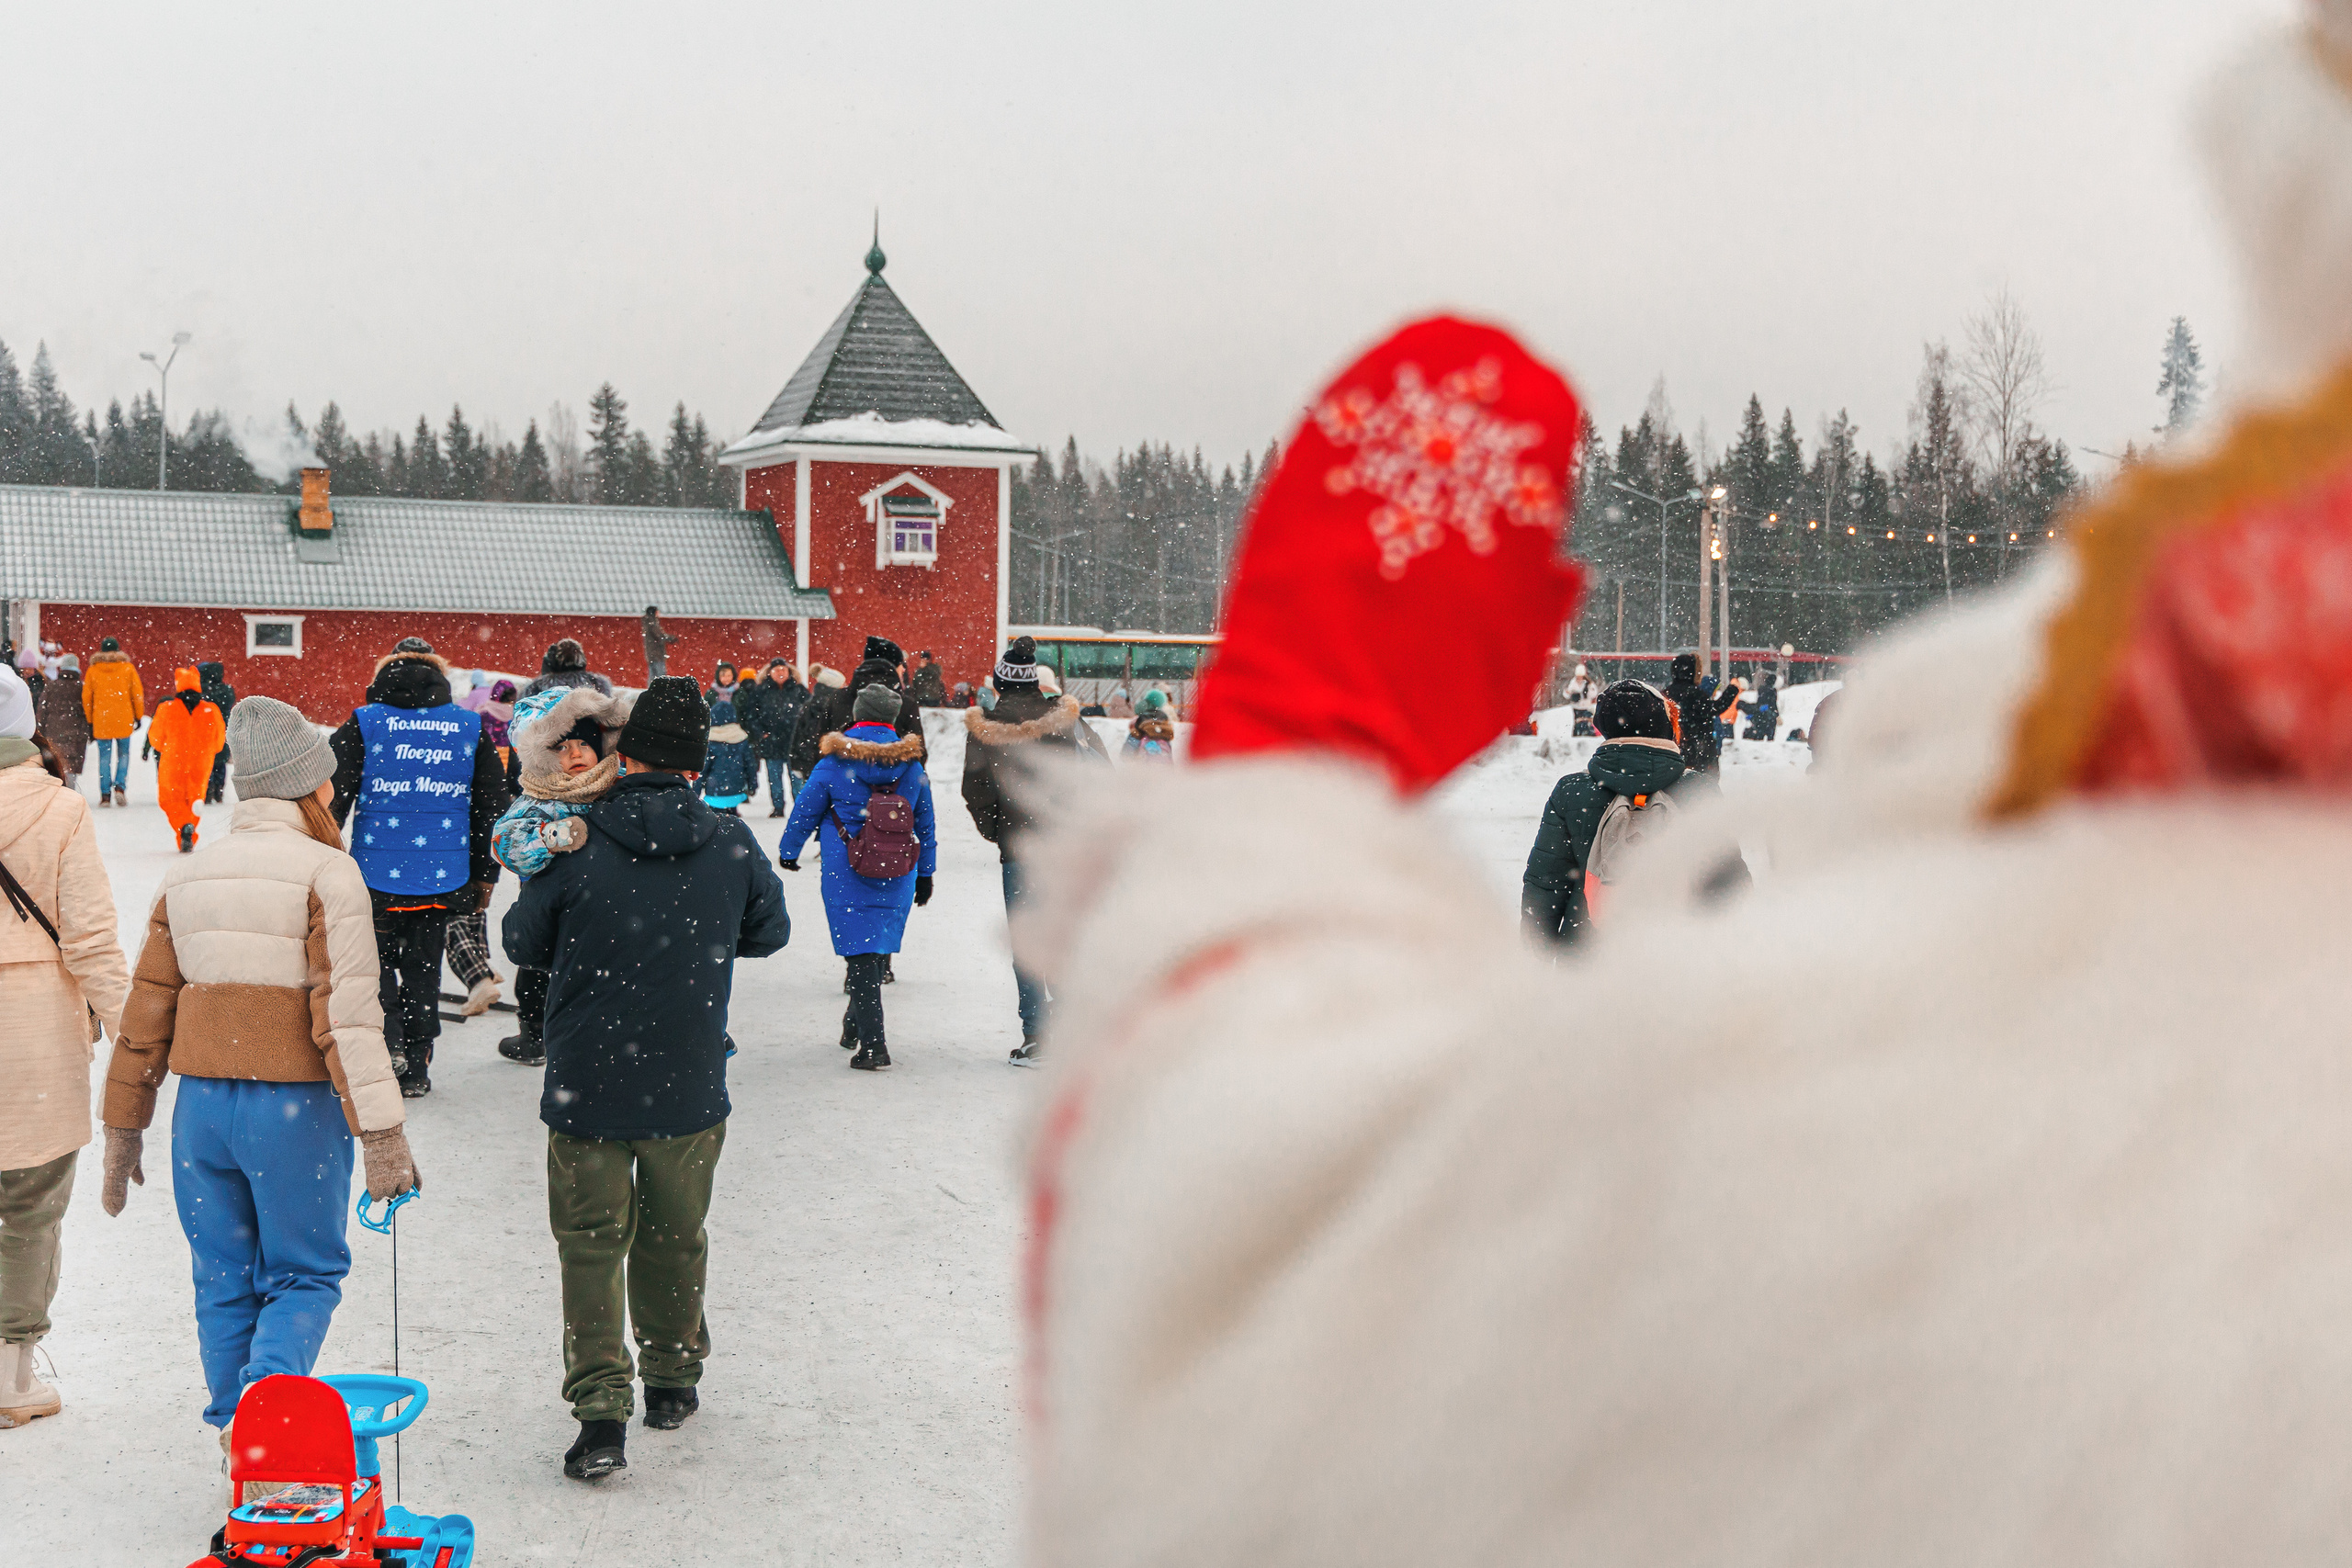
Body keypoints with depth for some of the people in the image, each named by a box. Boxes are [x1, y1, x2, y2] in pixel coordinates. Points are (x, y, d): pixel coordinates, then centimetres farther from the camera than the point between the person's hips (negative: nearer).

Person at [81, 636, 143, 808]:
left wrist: (90, 722, 13)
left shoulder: (93, 670, 4)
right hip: (124, 720, -1)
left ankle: (105, 794, 1)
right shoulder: (128, 668, 1)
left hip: (101, 721, 1)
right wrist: (138, 717, 11)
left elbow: (86, 697, 6)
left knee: (104, 756, 5)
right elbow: (137, 694, 1)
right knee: (123, 754, 10)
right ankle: (120, 787, -7)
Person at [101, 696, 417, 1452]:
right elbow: (347, 1014, -16)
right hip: (295, 1107, -5)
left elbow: (144, 1014, 12)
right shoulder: (326, 872, -9)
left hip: (202, 1105, 5)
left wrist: (123, 1131, 19)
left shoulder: (185, 877, 10)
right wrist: (382, 1135, -16)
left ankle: (237, 1439, 19)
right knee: (305, 1274, 8)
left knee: (223, 1282, 15)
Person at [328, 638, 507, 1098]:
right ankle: (415, 1068, 17)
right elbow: (491, 808, 8)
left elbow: (333, 800, -5)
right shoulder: (471, 728, 3)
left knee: (376, 961, 15)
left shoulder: (363, 724, -4)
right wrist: (485, 874, 17)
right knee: (423, 969, 13)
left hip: (377, 873, -2)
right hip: (443, 878, 2)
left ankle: (386, 1044, -3)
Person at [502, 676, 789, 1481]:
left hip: (586, 1087, -1)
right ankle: (672, 1378, 33)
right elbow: (770, 931, 9)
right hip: (690, 1087, 2)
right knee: (674, 1238, 19)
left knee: (591, 1243, 8)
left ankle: (600, 1409, -1)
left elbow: (524, 942, 2)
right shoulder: (732, 845, -8)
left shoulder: (574, 845, -12)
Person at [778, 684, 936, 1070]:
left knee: (861, 954, -2)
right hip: (898, 878, 3)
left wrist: (787, 851, 20)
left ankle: (873, 1045, -8)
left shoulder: (834, 764, -7)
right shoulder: (913, 766, 2)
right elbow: (926, 824, 11)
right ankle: (855, 1024, 34)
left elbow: (805, 812, 2)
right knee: (879, 949, 17)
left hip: (846, 875, -3)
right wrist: (925, 874, 22)